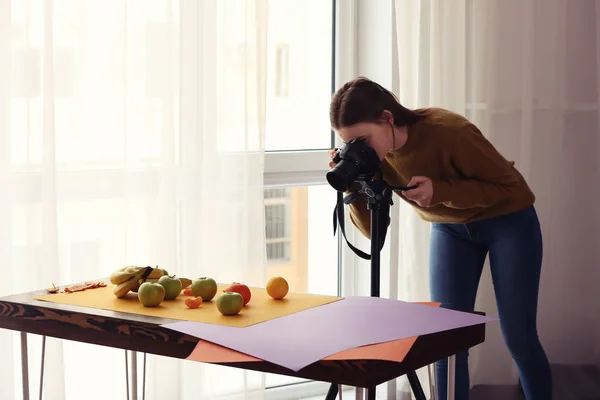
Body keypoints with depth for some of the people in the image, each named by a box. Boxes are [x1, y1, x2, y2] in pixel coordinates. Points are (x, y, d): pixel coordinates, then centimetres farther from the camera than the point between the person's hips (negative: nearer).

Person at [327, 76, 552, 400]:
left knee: (518, 338, -2)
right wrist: (354, 185, -29)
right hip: (450, 227, 5)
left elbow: (508, 185, -23)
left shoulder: (448, 132, -33)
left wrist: (439, 191, -37)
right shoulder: (370, 155, -16)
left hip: (508, 221, -4)